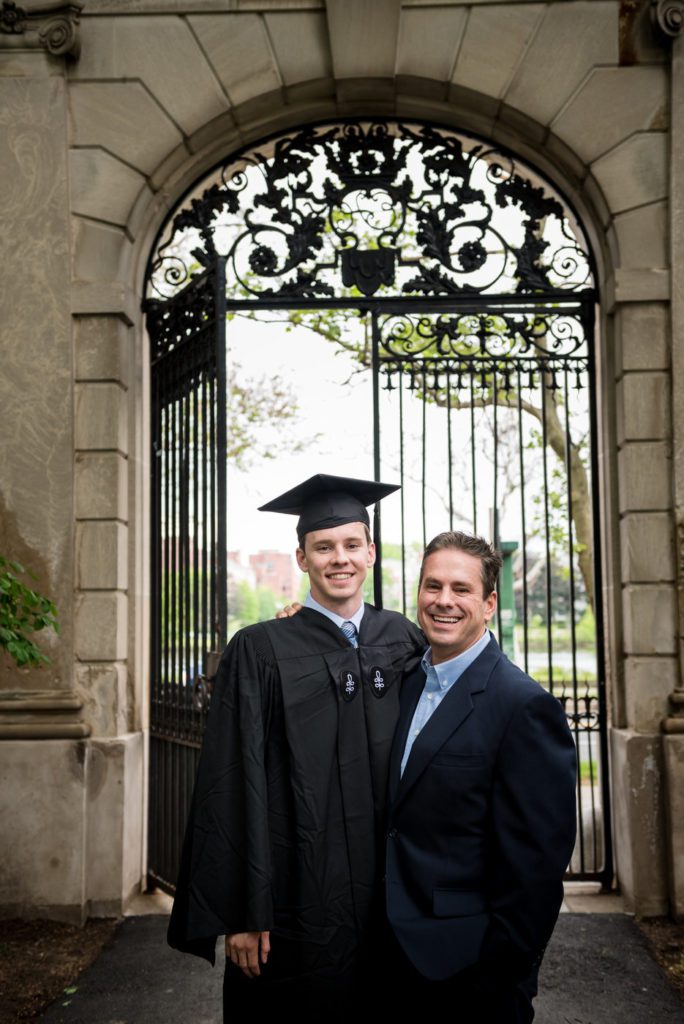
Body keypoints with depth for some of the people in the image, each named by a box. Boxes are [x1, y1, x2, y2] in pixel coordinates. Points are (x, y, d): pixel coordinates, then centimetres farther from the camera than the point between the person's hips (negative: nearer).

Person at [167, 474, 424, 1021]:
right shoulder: (260, 650, -7)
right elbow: (234, 785, -9)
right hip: (296, 896, -3)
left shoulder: (404, 641, 3)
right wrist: (241, 913, -11)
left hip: (391, 896, 3)